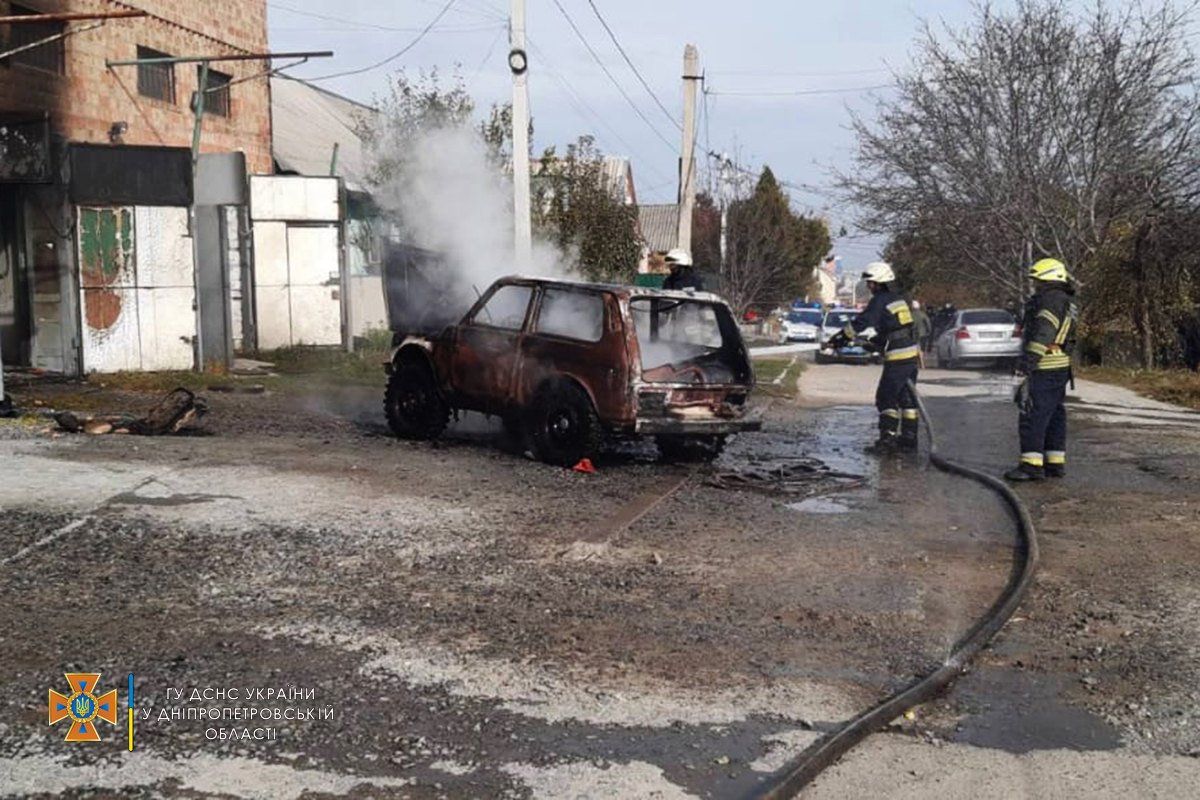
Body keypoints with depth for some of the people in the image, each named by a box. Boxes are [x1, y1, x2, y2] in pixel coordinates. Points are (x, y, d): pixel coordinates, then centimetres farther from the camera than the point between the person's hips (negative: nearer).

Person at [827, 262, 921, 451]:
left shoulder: (880, 301, -10)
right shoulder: (898, 300, 17)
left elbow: (861, 323, -14)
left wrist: (840, 337, -5)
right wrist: (873, 341, 26)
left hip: (897, 358, -9)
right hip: (912, 355, 9)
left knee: (886, 398, -4)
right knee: (907, 398, 13)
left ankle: (887, 437, -7)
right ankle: (909, 437, 16)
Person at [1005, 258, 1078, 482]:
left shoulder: (1051, 299, -14)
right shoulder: (1067, 303, 18)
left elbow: (1042, 335, -22)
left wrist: (1026, 364, -24)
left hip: (1043, 370, -11)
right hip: (1059, 369, 11)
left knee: (1033, 416, -9)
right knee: (1054, 415, 13)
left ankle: (1031, 464, -10)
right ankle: (1055, 462, 18)